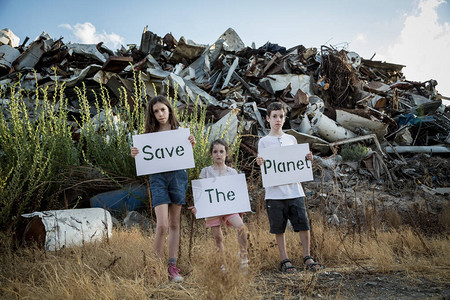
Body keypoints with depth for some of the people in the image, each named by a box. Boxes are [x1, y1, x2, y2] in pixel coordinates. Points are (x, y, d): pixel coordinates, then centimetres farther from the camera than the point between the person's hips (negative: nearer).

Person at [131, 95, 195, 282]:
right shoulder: (150, 133, 7)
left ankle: (172, 265, 16)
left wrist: (191, 145, -8)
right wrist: (135, 155, -12)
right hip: (158, 178, -1)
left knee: (174, 224, 7)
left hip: (177, 175, 1)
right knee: (162, 225, -11)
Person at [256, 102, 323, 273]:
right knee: (278, 228, 4)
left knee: (303, 225, 1)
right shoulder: (264, 141, 5)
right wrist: (260, 164, -19)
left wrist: (308, 160, -1)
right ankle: (284, 260, 16)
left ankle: (307, 257, 17)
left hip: (294, 190, 2)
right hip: (275, 192, -2)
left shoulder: (291, 139, 14)